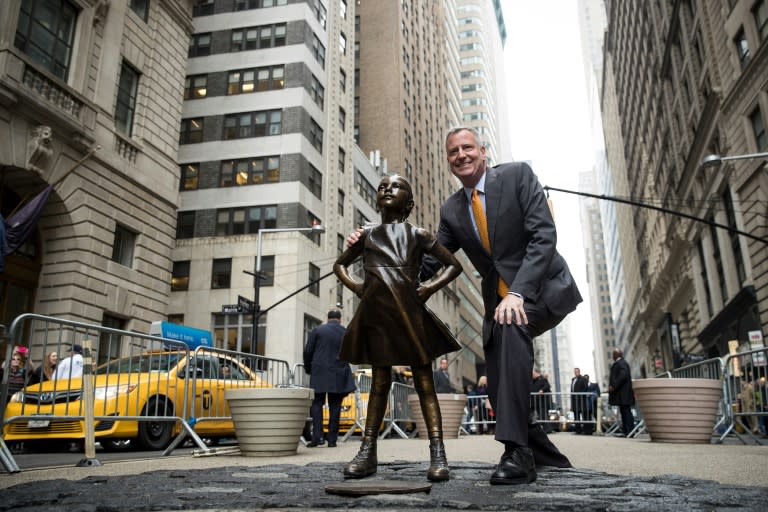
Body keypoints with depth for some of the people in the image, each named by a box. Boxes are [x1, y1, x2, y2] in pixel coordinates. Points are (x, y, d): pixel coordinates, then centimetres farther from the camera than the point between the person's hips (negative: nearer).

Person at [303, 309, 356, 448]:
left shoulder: (317, 330, 2)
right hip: (339, 375, 1)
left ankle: (317, 436, -9)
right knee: (335, 407, 6)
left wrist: (308, 369, 15)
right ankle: (332, 439, 6)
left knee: (317, 404, 4)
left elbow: (307, 352, 1)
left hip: (319, 373, -1)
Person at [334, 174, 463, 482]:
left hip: (410, 314, -2)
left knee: (424, 383, -2)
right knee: (379, 382, 8)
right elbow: (340, 264, 27)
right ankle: (368, 452, 11)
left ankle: (438, 455, -4)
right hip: (376, 315, 3)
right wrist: (353, 285, 8)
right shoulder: (367, 235, 14)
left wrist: (431, 286, -5)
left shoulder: (417, 235, 8)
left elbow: (454, 265, 9)